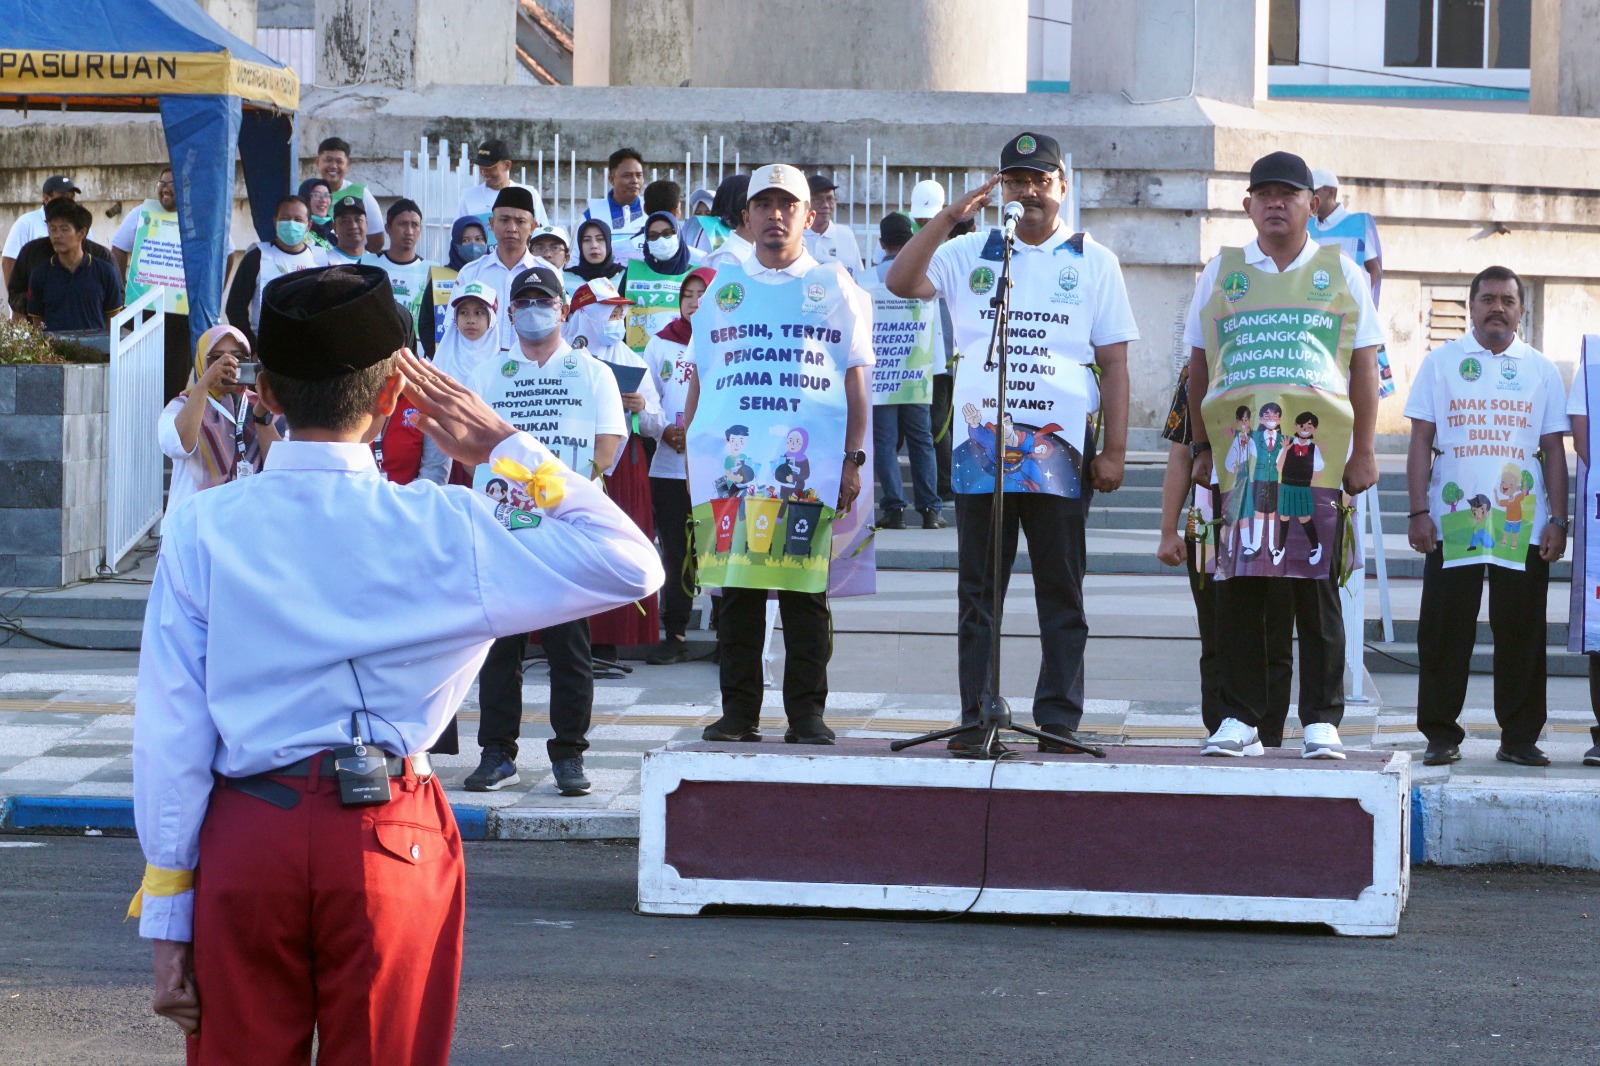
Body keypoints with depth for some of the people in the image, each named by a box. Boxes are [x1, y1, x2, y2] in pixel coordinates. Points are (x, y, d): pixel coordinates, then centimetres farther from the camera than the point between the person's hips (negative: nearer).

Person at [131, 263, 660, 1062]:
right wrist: (508, 449, 5)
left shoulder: (202, 529, -3)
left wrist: (167, 918, 3)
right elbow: (631, 565, -1)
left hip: (245, 843, 1)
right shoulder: (438, 530, -6)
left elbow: (170, 732, -3)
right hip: (391, 845, -1)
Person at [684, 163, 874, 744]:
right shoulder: (723, 287, 16)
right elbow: (699, 377, 18)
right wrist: (689, 455, 10)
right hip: (730, 456, 2)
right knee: (737, 589, 1)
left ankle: (807, 713, 2)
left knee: (805, 590, -3)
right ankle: (738, 712, 6)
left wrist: (854, 458, -1)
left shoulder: (835, 287, 11)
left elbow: (856, 380, 8)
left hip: (810, 464, -2)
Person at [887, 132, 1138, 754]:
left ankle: (1059, 718, 4)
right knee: (978, 589, 2)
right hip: (981, 441, 1)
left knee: (1061, 588, 1)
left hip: (1060, 444, -1)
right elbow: (901, 283, -3)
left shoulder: (1093, 262, 9)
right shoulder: (970, 254, 11)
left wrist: (1114, 452, -1)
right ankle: (976, 717, 5)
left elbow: (1114, 363, 7)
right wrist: (950, 217, -12)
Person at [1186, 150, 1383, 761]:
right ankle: (1241, 719, 5)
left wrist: (1362, 452, 1)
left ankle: (1321, 720, 3)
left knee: (1316, 586, -3)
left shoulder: (1341, 272, 10)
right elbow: (1200, 367, 15)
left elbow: (1364, 367, 8)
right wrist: (1201, 447, 9)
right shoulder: (1220, 274, 14)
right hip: (1239, 452, 1)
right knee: (1237, 585, -1)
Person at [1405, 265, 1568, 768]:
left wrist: (1557, 520, 0)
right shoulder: (1441, 362, 7)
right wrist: (1418, 511, -4)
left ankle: (1520, 737, 8)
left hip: (1524, 524, 1)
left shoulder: (1541, 369, 10)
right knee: (1444, 632, 0)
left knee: (1521, 633, 2)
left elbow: (1554, 449, 9)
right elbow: (1421, 440, 5)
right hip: (1452, 523, -1)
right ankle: (1441, 735, 7)